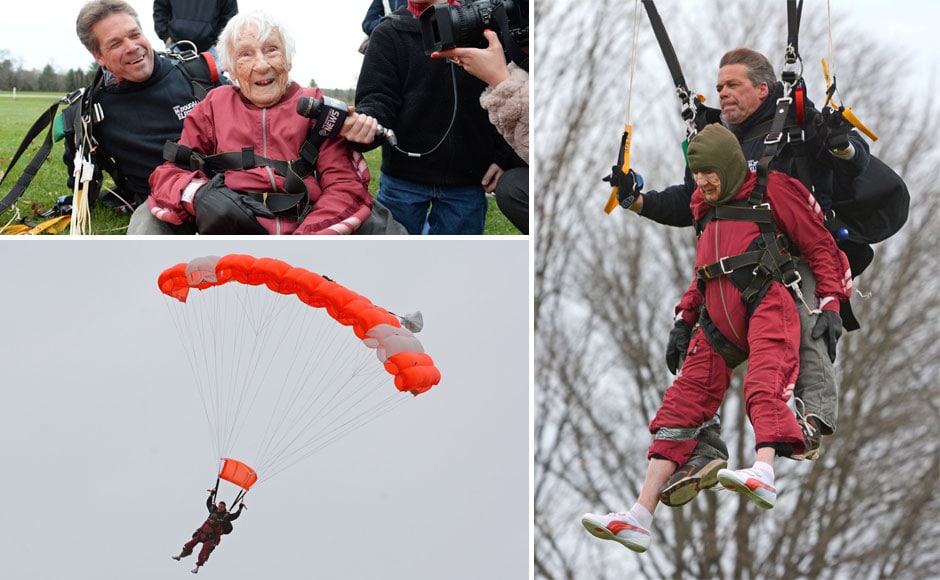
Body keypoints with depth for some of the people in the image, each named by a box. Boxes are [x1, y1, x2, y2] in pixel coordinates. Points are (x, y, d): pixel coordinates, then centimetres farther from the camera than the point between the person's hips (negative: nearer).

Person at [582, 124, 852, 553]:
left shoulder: (772, 192, 7)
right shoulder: (708, 209, 26)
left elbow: (820, 245, 5)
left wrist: (830, 305, -4)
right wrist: (685, 320, 28)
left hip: (766, 304, -6)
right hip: (719, 320, 6)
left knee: (764, 385, -31)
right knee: (682, 402, -5)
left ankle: (764, 473, -58)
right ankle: (639, 520, -12)